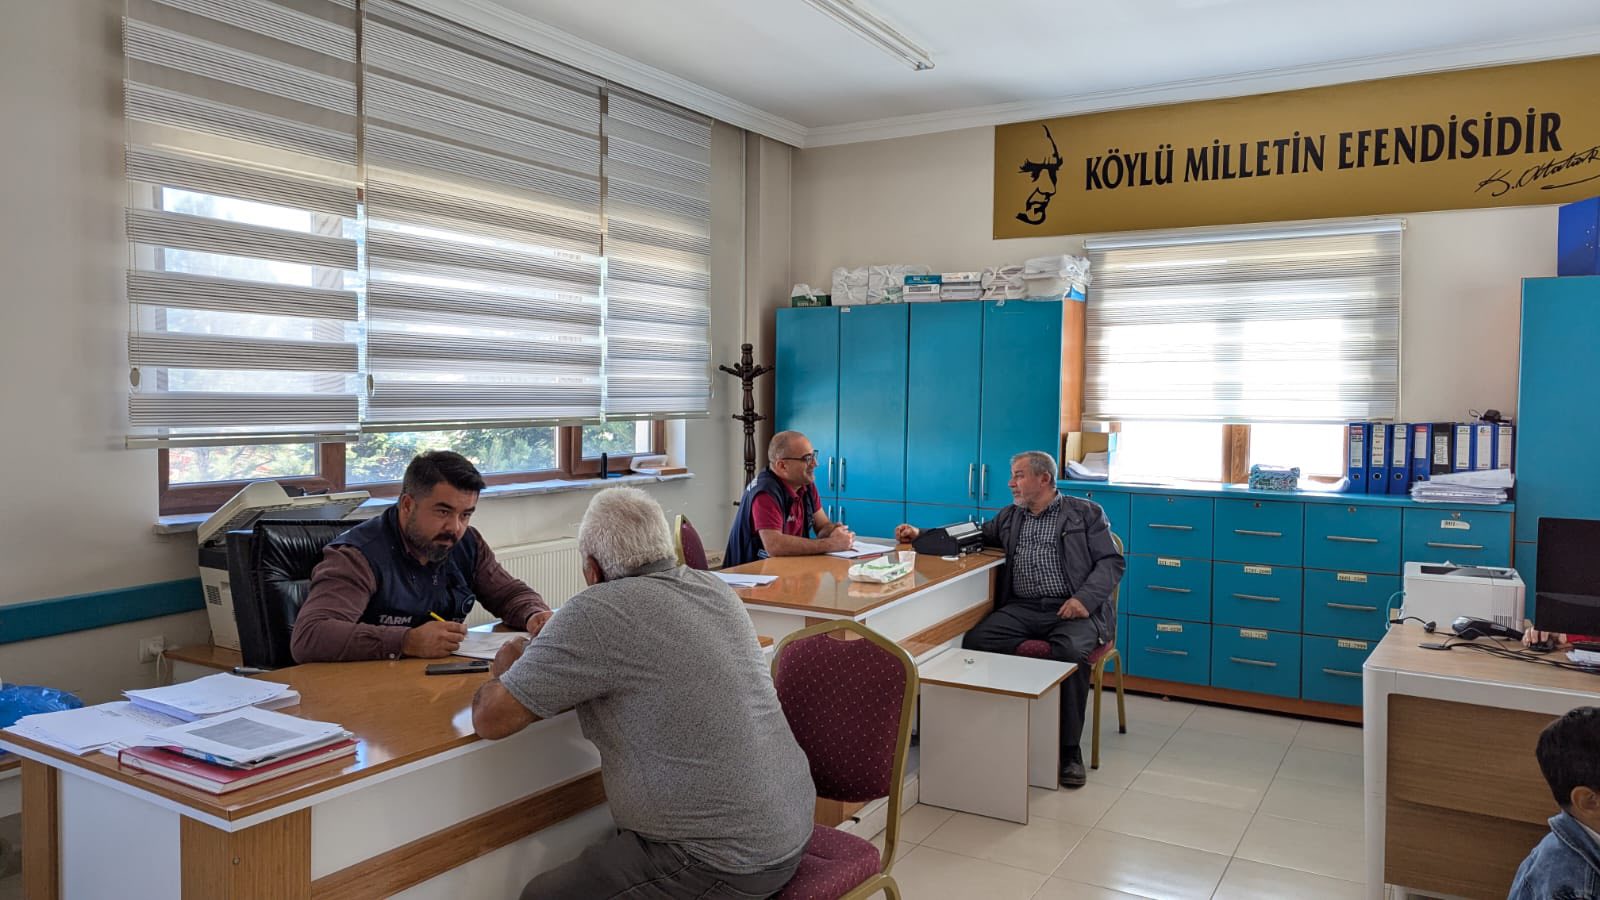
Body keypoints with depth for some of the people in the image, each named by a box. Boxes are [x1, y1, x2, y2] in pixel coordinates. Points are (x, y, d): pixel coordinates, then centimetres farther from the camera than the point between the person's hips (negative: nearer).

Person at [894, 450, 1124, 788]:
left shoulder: (1087, 514, 9)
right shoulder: (1009, 517, 23)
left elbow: (1112, 562, 2)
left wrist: (1085, 598, -15)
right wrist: (920, 535, 12)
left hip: (1071, 609, -4)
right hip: (1022, 608, 4)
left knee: (1071, 650, -36)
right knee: (974, 641, -25)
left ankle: (1069, 751, -21)